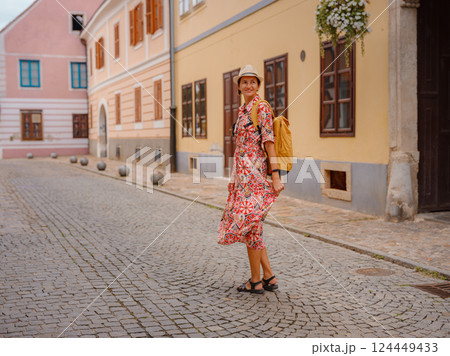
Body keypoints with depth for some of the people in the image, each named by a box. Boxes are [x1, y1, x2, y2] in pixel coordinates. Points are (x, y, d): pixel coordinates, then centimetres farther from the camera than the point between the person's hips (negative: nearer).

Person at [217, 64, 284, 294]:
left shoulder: (261, 108, -8)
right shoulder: (242, 111, 17)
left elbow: (268, 141, -15)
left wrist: (275, 176, -21)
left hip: (253, 171, -9)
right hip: (242, 172, 9)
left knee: (248, 223, -4)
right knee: (251, 225, 11)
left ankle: (256, 281, 8)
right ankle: (269, 277, 18)